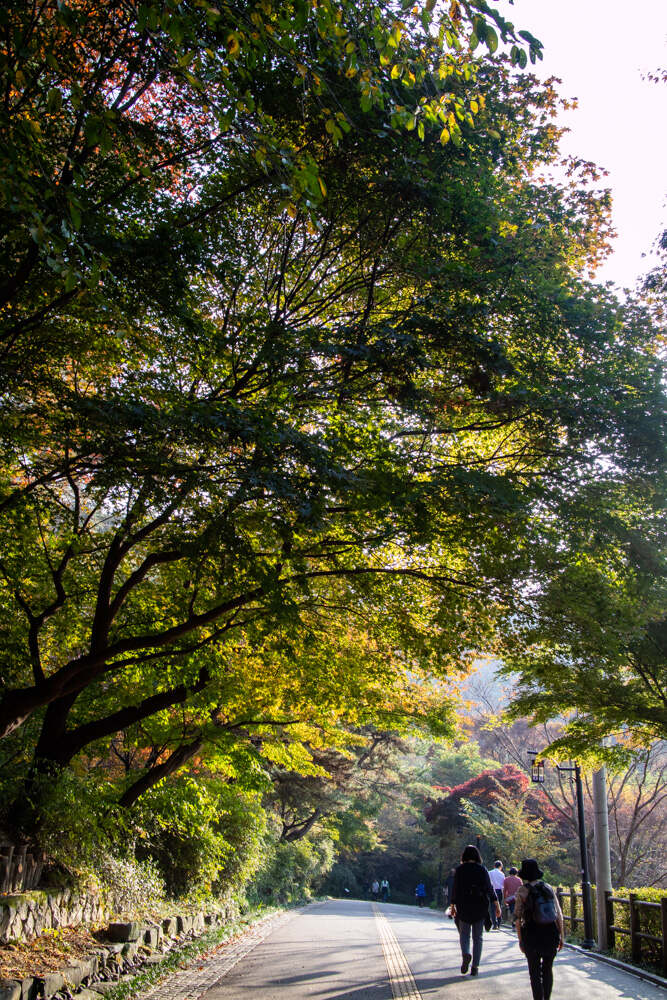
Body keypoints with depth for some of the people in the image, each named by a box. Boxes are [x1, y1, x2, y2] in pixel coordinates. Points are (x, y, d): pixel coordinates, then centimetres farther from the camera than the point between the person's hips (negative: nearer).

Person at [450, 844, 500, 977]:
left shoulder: (459, 870, -3)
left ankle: (466, 954, -16)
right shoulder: (482, 869, 0)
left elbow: (455, 889, -4)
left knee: (464, 933, 12)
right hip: (480, 907, 1)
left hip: (464, 906, -1)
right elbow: (489, 888, -3)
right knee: (477, 937, 11)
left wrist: (452, 906, 4)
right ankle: (475, 966, 6)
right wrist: (496, 905, 1)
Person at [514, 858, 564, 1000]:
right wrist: (561, 936, 10)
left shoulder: (522, 891, -6)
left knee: (535, 972, 8)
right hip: (551, 934, 3)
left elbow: (517, 918, -7)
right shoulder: (548, 888, 3)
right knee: (548, 969, 19)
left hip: (532, 935, -3)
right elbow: (559, 914, 3)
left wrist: (520, 939, 2)